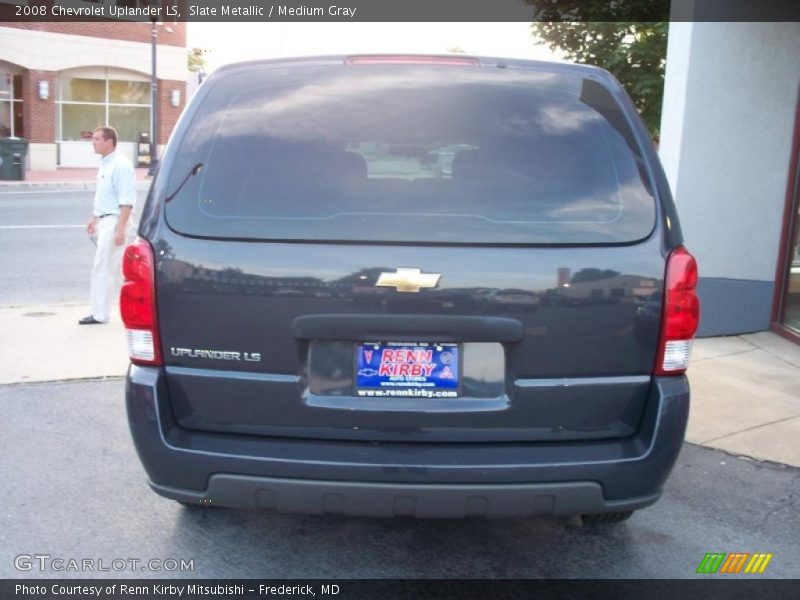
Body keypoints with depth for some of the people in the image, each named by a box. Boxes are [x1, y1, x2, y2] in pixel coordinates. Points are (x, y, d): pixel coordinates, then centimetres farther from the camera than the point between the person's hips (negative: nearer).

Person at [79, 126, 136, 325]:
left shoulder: (121, 166, -16)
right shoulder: (105, 164, 14)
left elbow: (126, 202, -21)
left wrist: (120, 228, -24)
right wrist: (93, 219, 25)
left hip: (114, 221, -10)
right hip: (104, 221, 10)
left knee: (103, 268, -5)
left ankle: (100, 314, 2)